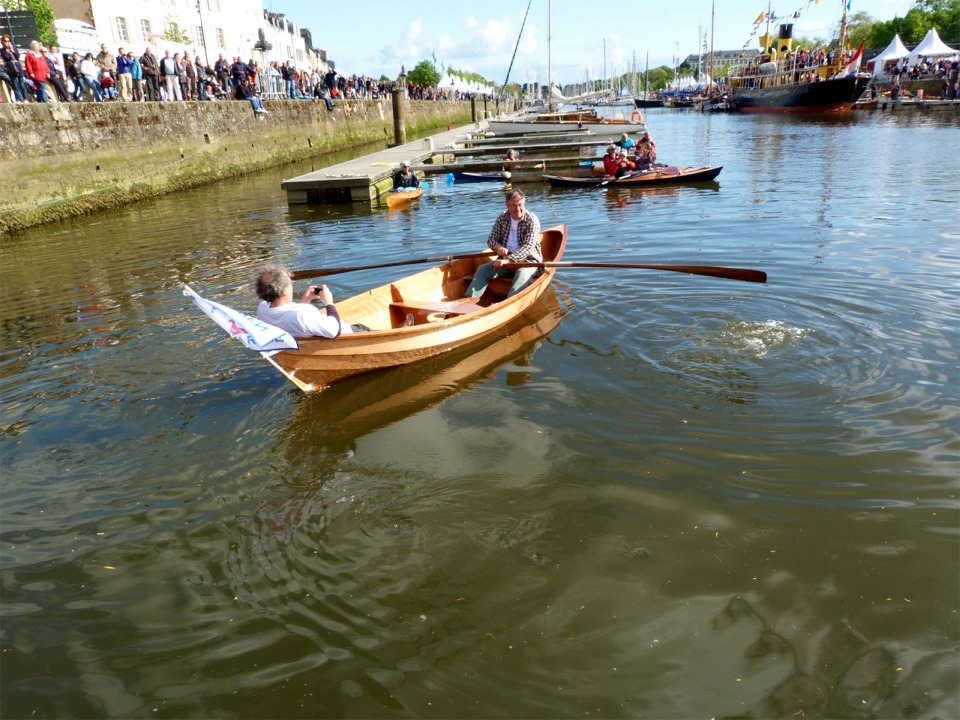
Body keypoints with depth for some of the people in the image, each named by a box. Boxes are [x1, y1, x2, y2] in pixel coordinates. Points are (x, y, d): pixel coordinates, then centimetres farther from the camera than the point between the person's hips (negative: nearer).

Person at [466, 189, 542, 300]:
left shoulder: (532, 220, -12)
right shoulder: (502, 218, 4)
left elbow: (527, 247, -22)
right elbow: (491, 239, 7)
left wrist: (508, 260, -35)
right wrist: (498, 247, -18)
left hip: (528, 261, -5)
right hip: (506, 259, 5)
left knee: (522, 274, -37)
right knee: (482, 269, -15)